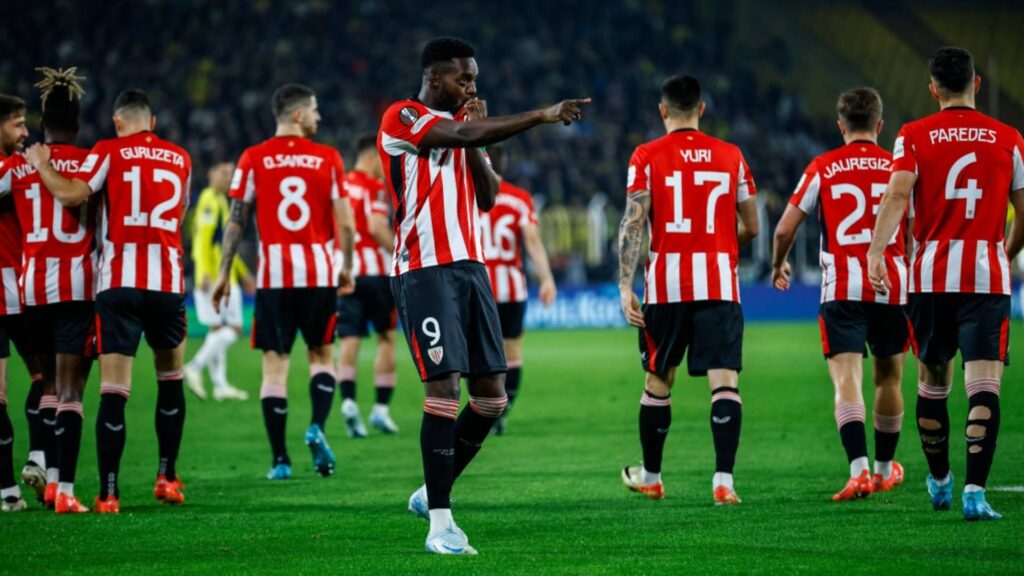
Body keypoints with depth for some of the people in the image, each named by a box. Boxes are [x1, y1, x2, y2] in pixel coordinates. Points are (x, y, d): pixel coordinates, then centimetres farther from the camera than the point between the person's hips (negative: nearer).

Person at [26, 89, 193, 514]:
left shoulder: (109, 152, 1)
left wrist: (41, 163, 3)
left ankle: (108, 493, -8)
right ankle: (167, 477, 22)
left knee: (113, 390, -4)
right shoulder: (180, 159, 13)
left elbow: (71, 194, -12)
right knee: (170, 378, 21)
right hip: (167, 280, 3)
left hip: (119, 281, -3)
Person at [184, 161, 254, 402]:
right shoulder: (210, 199, -10)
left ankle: (220, 384, 10)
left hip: (221, 276, 10)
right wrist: (206, 273, -27)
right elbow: (203, 238, -19)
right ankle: (195, 368, -11)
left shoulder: (221, 201, 20)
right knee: (233, 328, -9)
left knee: (218, 330, 9)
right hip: (215, 276, -10)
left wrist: (242, 273, 29)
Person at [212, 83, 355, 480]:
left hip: (273, 275, 0)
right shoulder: (327, 158, 1)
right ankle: (317, 426, -7)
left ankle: (280, 459, 1)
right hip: (318, 272, 0)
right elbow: (345, 224, -1)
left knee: (275, 365, 3)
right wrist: (347, 268, 14)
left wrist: (224, 274, 5)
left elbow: (236, 220, -1)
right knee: (320, 355, 16)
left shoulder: (253, 159, 1)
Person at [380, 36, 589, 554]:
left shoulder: (461, 124, 17)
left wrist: (478, 138, -2)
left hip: (469, 268, 8)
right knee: (444, 389, -13)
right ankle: (440, 524, -8)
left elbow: (487, 197, 11)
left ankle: (433, 492, 23)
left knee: (492, 396, 6)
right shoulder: (402, 118, -8)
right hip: (424, 272, -8)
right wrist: (542, 116, -28)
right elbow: (466, 136, -24)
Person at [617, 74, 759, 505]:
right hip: (719, 284, 0)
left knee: (658, 382, 14)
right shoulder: (731, 156, 7)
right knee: (725, 381, -5)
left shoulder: (647, 157, 1)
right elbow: (751, 227, 14)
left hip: (666, 284, 0)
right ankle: (723, 479, -19)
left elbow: (633, 224, -8)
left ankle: (650, 477, 28)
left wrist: (625, 286, -11)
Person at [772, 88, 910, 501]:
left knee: (847, 381, -9)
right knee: (888, 379, 19)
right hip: (892, 288, 2)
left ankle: (859, 470, -27)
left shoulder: (822, 168, 2)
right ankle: (885, 470, 34)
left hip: (841, 290, -2)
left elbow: (785, 229, 4)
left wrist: (778, 265, 23)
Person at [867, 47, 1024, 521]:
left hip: (931, 274, 1)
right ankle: (975, 491, -20)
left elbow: (898, 193, -14)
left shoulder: (914, 136, 2)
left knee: (933, 380, 17)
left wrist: (876, 250, -21)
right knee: (984, 383, -7)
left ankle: (939, 482, 31)